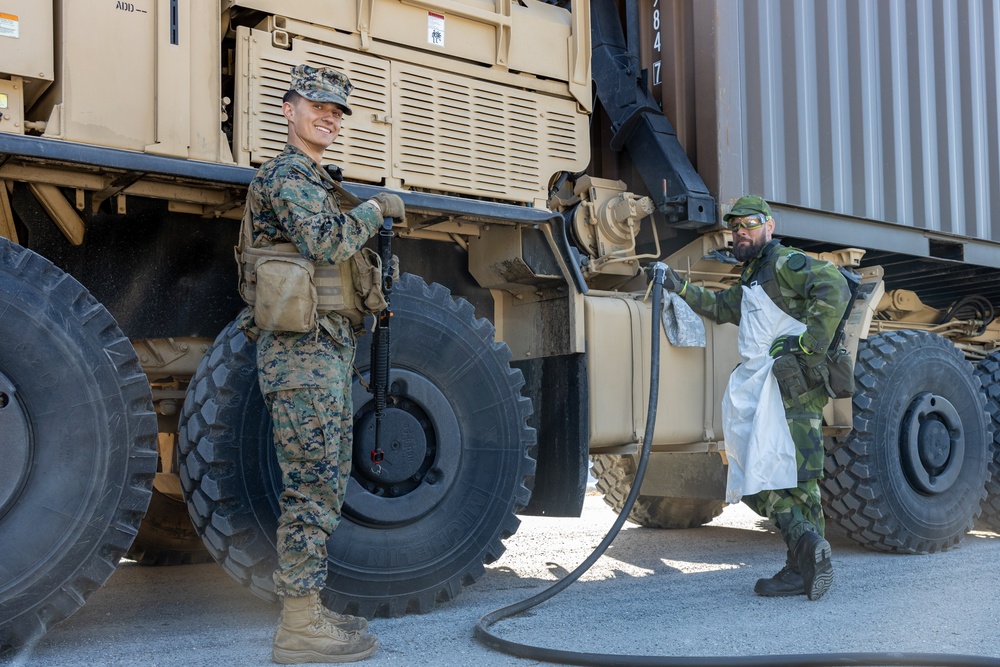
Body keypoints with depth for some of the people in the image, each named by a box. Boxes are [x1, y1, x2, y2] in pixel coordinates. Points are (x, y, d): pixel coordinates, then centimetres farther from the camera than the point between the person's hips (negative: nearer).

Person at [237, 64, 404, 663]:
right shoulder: (288, 176, -9)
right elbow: (326, 243, -24)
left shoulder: (316, 181, 24)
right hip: (302, 351, -11)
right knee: (313, 487, -9)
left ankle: (307, 611, 21)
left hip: (327, 350, 11)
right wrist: (376, 208, -11)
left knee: (326, 485, 13)